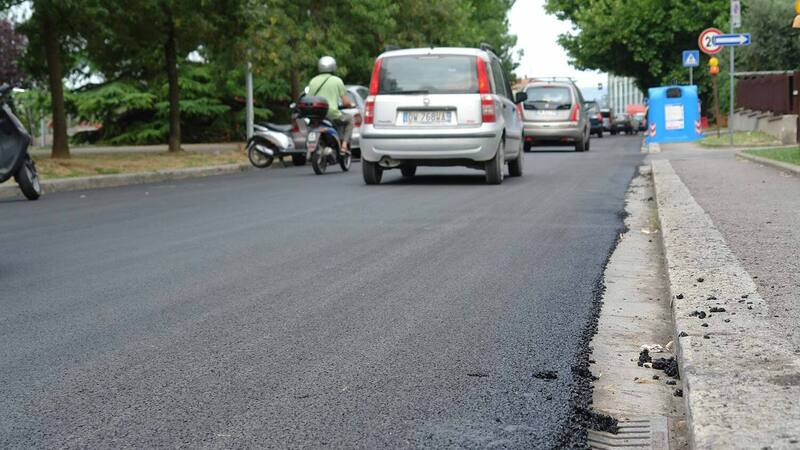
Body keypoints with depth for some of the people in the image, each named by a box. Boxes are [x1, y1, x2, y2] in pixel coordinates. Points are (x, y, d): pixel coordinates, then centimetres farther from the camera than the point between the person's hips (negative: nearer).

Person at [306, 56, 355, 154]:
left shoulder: (313, 81, 10)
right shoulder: (337, 80, 1)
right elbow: (345, 102, 0)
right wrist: (351, 105, 23)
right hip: (332, 114, -3)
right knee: (349, 119, 23)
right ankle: (344, 145, 8)